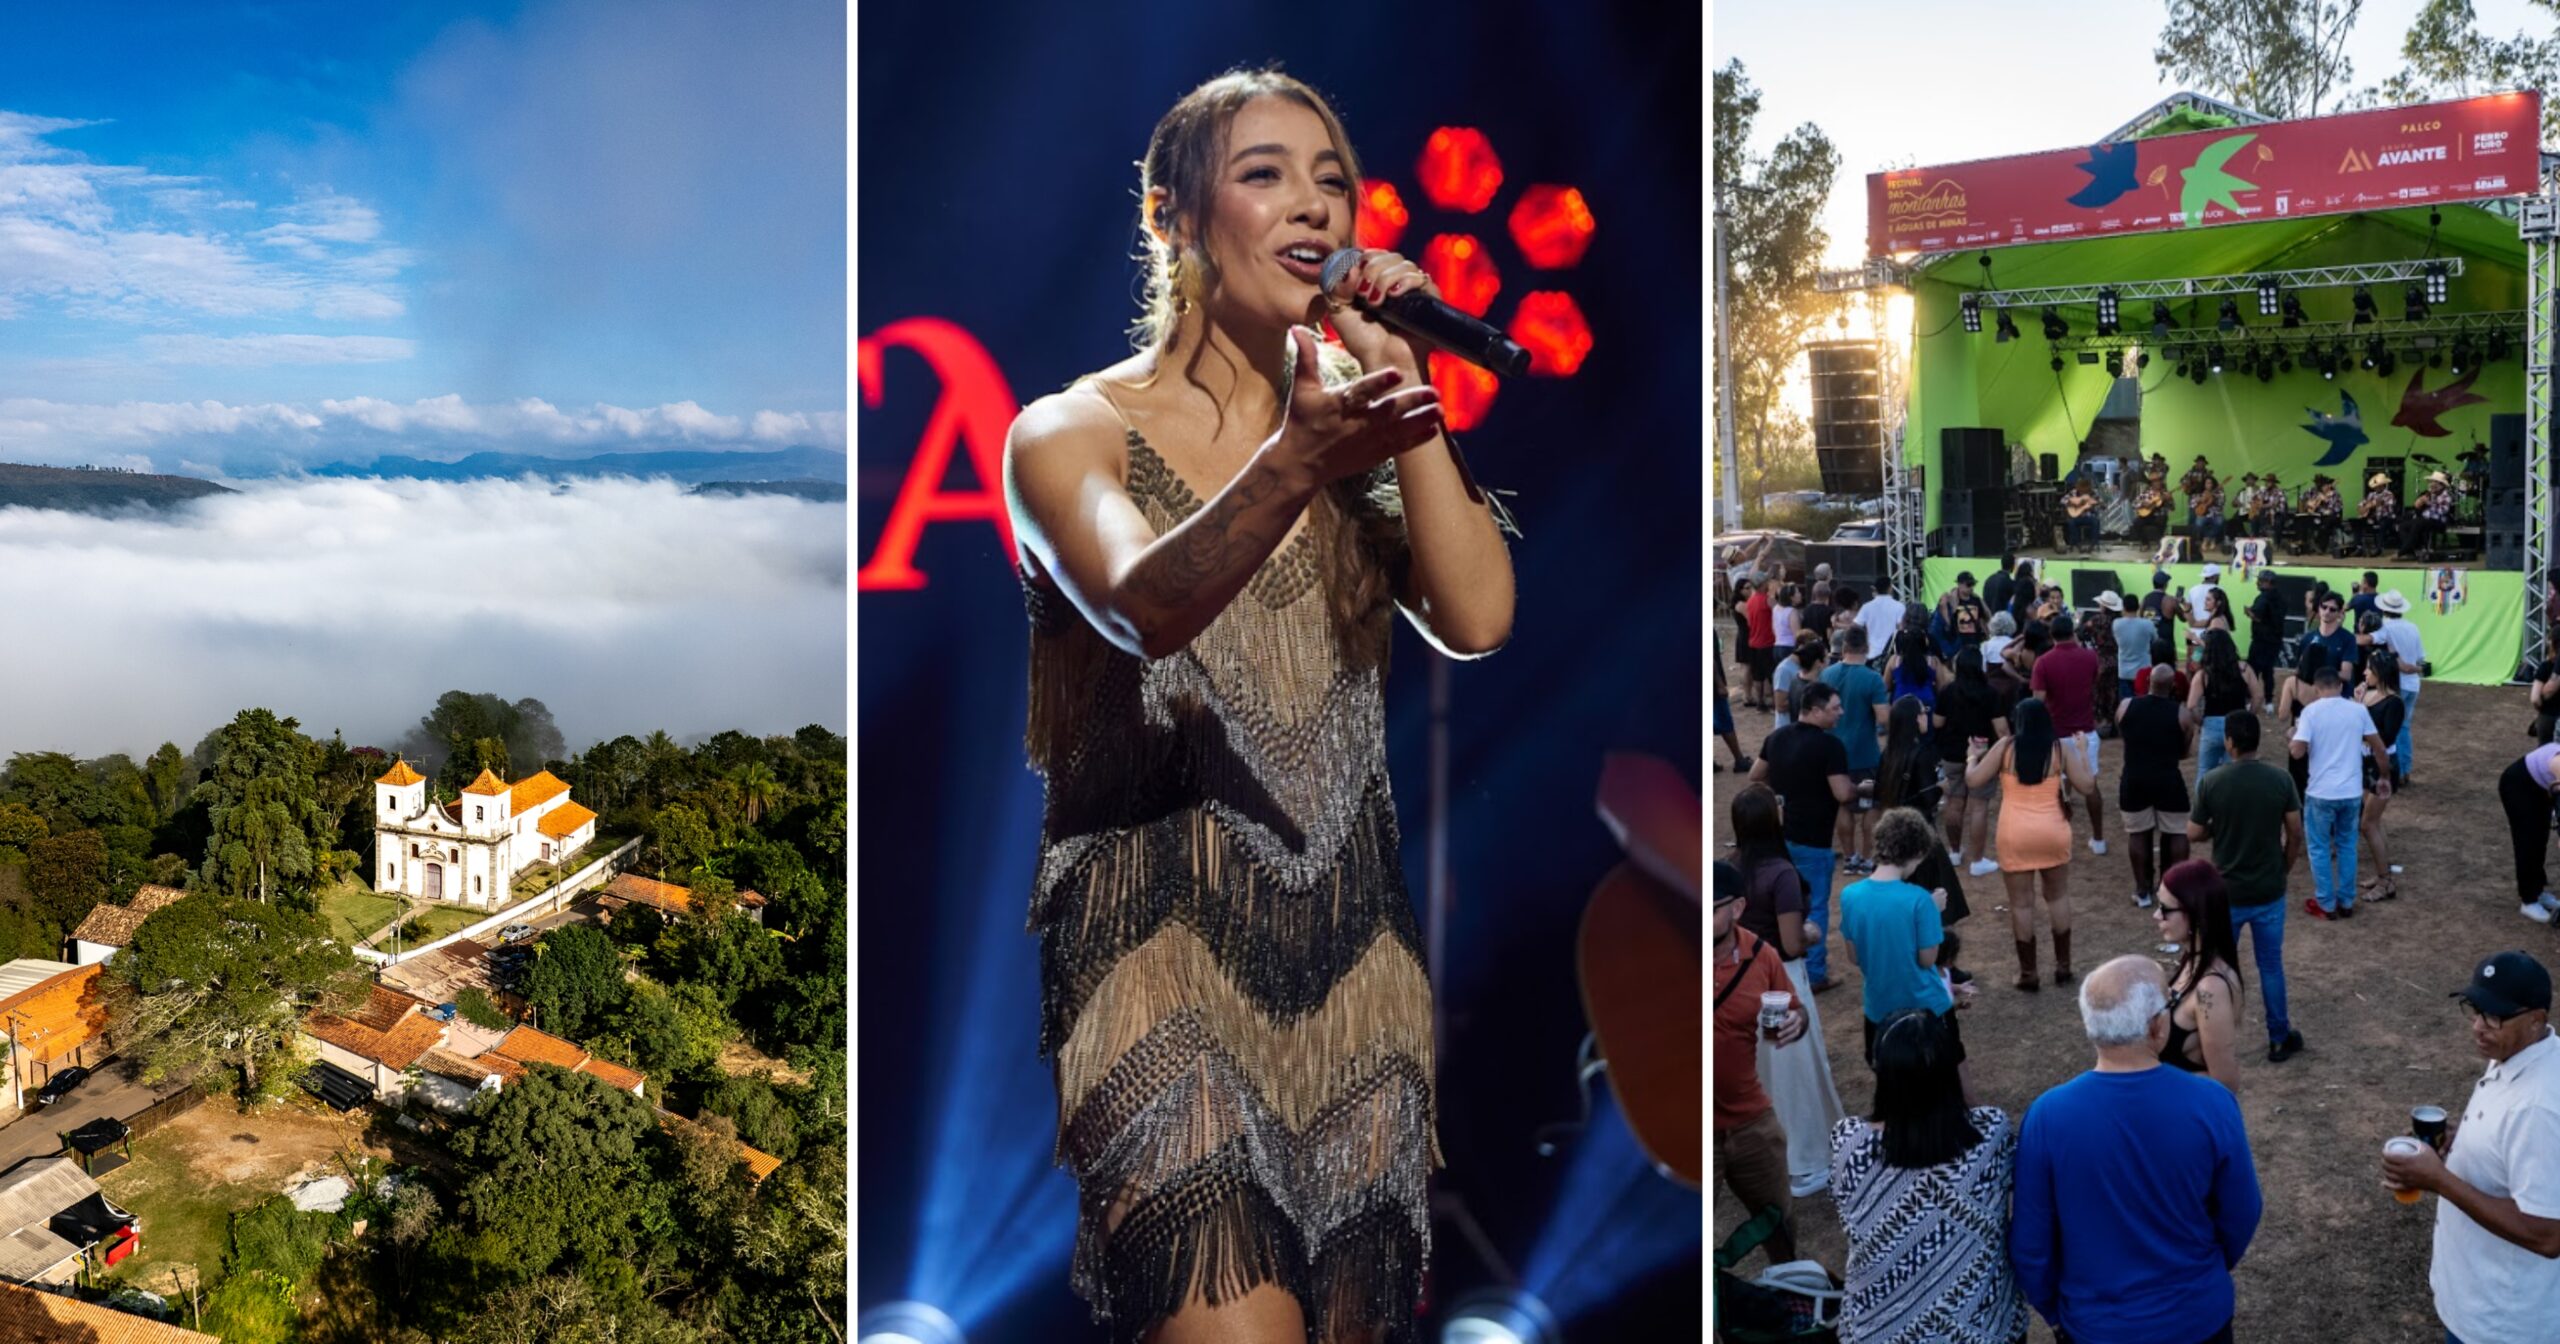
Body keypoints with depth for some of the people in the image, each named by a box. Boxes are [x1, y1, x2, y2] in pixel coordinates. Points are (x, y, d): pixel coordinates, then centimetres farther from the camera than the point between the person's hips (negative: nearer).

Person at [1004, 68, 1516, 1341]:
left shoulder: (1352, 435, 12)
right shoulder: (1073, 432, 0)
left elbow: (1476, 621, -5)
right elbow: (1142, 607, -22)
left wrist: (1398, 380, -7)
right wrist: (1295, 461, -38)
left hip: (1352, 950, 4)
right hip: (1159, 938, -4)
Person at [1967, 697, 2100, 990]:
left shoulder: (2005, 747, -4)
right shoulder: (2060, 750, 0)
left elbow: (1974, 780, -3)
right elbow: (2087, 787, 2)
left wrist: (1973, 758, 17)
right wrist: (2083, 756, 16)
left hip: (2015, 835, -2)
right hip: (2052, 832, 2)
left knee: (2021, 903, 6)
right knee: (2058, 897, 20)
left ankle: (2028, 973, 11)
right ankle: (2063, 966, 24)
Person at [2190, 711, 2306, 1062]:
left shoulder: (2210, 782, -14)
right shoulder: (2281, 779, -10)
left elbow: (2193, 835, -7)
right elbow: (2295, 834, -3)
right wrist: (2285, 869, 13)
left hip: (2225, 892, -1)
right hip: (2269, 891, 1)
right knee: (2271, 966, 15)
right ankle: (2279, 1039, 24)